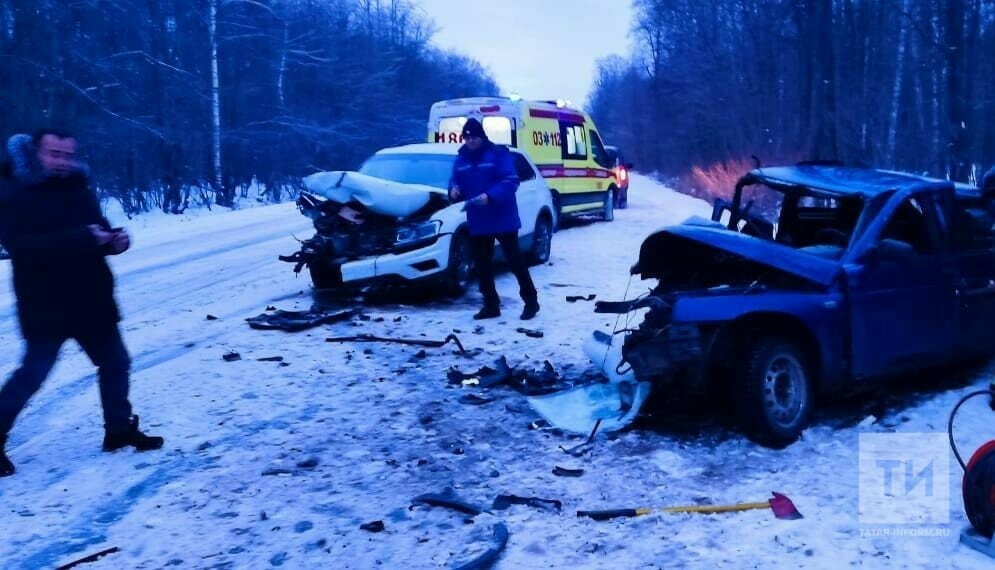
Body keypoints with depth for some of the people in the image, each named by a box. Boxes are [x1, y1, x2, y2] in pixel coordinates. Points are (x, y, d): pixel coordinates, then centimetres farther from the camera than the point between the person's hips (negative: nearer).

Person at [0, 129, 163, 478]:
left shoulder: (77, 189, 8)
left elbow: (97, 231, 13)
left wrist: (115, 239, -12)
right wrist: (83, 238, -32)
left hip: (90, 301, 7)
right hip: (45, 307, -7)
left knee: (115, 362, 12)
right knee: (32, 374, -2)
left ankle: (119, 429, 27)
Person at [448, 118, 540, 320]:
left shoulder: (498, 154, -10)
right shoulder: (461, 158, 8)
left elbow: (511, 181, -17)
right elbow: (455, 180, 14)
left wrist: (490, 196, -29)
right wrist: (454, 189, -10)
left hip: (502, 219, -6)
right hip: (477, 221, 6)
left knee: (515, 260, -1)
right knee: (482, 265, 9)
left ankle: (531, 301, 11)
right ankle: (491, 305, 20)